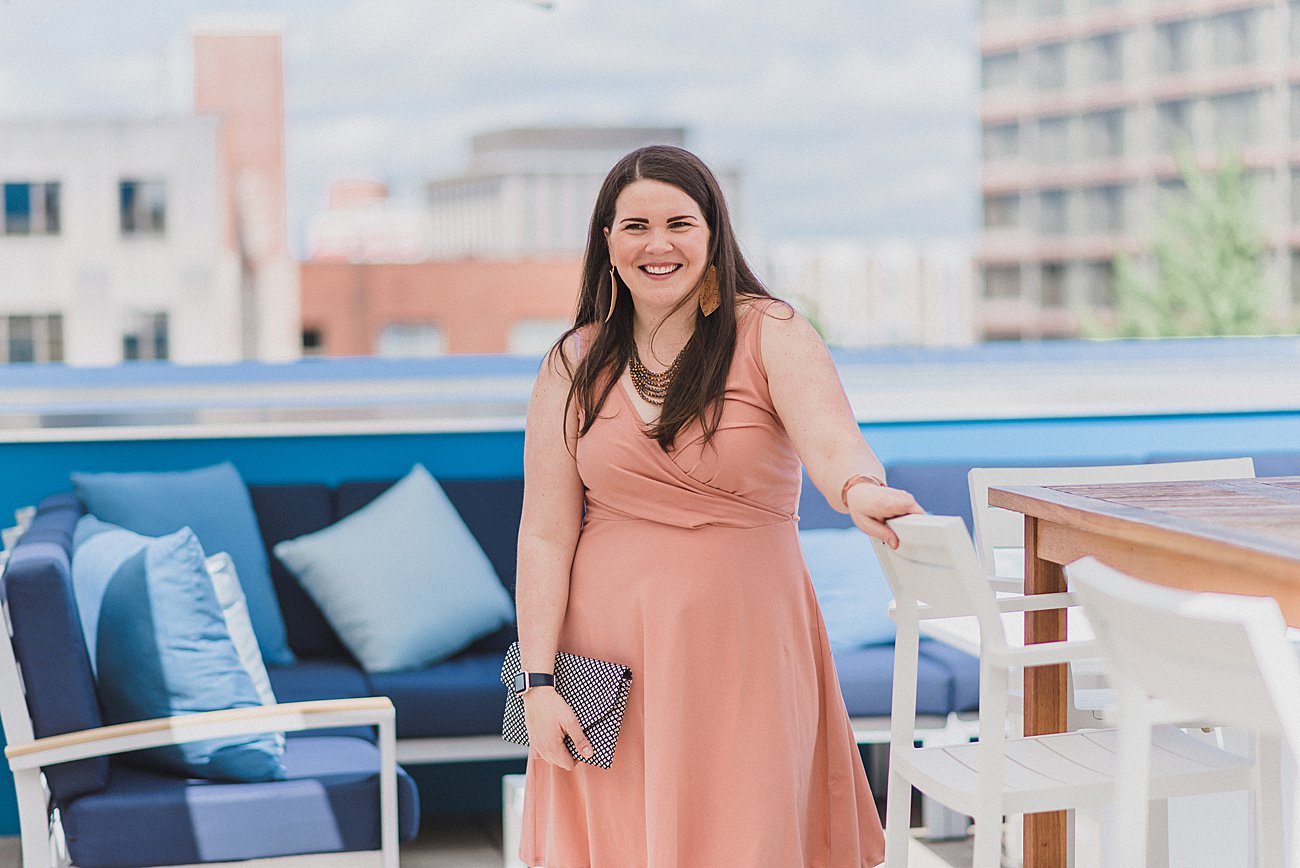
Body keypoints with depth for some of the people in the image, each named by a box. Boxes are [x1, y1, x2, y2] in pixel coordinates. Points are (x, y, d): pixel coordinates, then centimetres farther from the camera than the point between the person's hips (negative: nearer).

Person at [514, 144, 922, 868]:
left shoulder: (770, 333, -4)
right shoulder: (576, 364, 2)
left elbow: (831, 437, -23)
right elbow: (545, 535, 0)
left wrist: (857, 488, -46)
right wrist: (538, 683, -6)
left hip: (743, 647, -1)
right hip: (612, 655, 2)